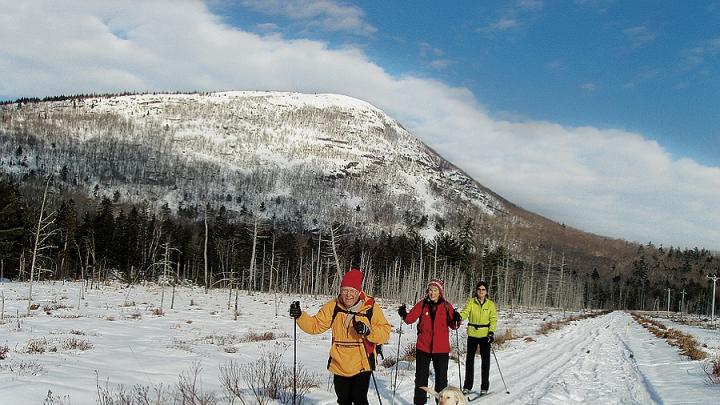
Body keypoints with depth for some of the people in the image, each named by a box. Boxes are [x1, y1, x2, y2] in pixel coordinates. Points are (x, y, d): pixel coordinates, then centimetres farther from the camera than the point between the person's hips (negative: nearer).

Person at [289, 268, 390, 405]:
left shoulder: (371, 307, -10)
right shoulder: (333, 306, -3)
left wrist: (368, 331, -28)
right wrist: (300, 316, -15)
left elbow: (385, 333, -11)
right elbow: (315, 325, 2)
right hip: (339, 366, 4)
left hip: (361, 366, -4)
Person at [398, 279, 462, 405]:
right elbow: (410, 318, -3)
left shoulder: (446, 306, -1)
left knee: (441, 377, 10)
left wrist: (456, 320, -23)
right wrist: (404, 315, -23)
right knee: (421, 377, 8)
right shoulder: (422, 304, 0)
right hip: (423, 347, 1)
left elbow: (453, 326, -3)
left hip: (441, 348, 0)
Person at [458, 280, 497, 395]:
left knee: (485, 360, 3)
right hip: (472, 334, 1)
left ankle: (484, 387, 13)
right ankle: (467, 386, 17)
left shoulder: (490, 304, 1)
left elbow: (493, 319, -2)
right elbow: (465, 312, -13)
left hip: (485, 335, 0)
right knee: (470, 359, 6)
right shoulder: (471, 302, 0)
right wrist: (459, 316, -35)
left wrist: (491, 331, -15)